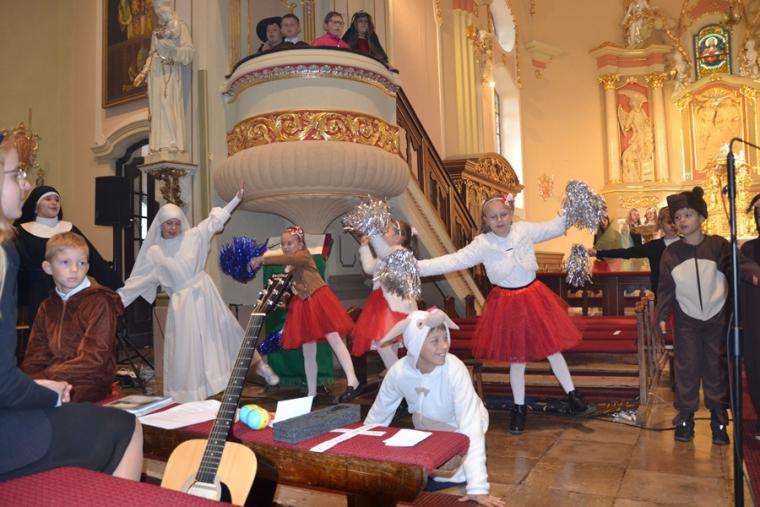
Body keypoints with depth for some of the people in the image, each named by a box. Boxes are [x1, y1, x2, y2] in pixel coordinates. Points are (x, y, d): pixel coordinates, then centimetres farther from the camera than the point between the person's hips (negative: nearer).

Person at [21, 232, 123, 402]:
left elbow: (93, 360, -12)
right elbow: (35, 358, 7)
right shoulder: (47, 307, 14)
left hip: (88, 387, -5)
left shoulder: (99, 302, -5)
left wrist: (40, 378, -16)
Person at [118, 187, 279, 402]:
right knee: (186, 350, 4)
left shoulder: (192, 236, -3)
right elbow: (136, 281, 2)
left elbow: (215, 220, -4)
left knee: (227, 329, 8)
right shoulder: (154, 252, -3)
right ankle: (188, 396, 16)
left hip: (205, 293, 1)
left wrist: (237, 198, -10)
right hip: (182, 303, 0)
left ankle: (259, 363, 19)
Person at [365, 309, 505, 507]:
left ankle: (477, 458, 8)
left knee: (453, 473, -23)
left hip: (459, 429, -3)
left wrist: (478, 487, -47)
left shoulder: (455, 370, -37)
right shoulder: (398, 372, -26)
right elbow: (377, 416, -9)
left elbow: (471, 426, -41)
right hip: (426, 430, 3)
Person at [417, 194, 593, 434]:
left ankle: (573, 397, 30)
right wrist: (415, 266, -30)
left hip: (534, 297, 2)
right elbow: (453, 261, -21)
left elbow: (555, 227, 7)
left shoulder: (524, 229, -6)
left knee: (552, 348, 12)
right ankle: (519, 409, 28)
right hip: (507, 303, -2)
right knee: (517, 358, 9)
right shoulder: (482, 244, -14)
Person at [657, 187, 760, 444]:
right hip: (686, 320, 1)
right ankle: (685, 417, 13)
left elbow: (739, 263, -17)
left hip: (717, 318, -1)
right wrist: (662, 315, -5)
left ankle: (718, 419, 19)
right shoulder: (671, 253, -2)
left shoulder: (717, 245, -7)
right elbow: (665, 287, 0)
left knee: (716, 368, 8)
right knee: (687, 367, 2)